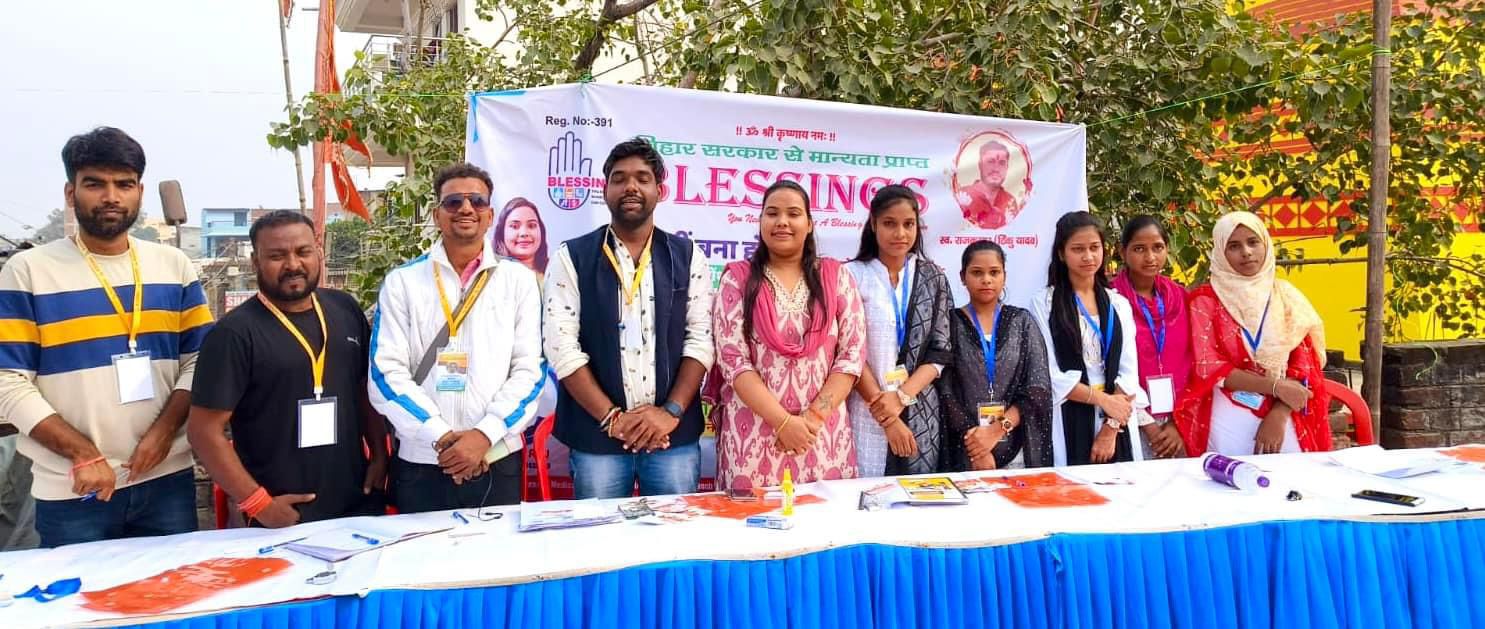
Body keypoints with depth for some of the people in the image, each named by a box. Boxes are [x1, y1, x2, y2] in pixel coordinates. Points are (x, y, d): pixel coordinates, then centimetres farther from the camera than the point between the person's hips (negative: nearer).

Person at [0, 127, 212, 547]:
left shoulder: (174, 265, 7)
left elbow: (199, 360, 5)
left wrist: (164, 430, -10)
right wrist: (82, 453, -15)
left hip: (167, 479, 3)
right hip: (72, 492, -2)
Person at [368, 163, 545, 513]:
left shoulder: (519, 280, 5)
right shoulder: (402, 281, 4)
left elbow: (528, 370, 0)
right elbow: (386, 373, -4)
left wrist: (484, 435, -13)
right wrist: (441, 438, -14)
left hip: (498, 462, 0)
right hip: (420, 464, 0)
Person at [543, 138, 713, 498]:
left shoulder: (687, 256, 6)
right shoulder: (573, 257, 2)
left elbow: (701, 338, 2)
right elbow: (562, 344, -5)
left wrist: (671, 412, -10)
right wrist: (611, 417, -10)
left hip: (674, 436, 1)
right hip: (596, 436, -1)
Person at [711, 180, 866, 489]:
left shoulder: (835, 276, 6)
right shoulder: (737, 279, 2)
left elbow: (852, 354, 1)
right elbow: (732, 360, -6)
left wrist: (814, 416, -9)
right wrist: (783, 421, -14)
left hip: (824, 432, 1)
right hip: (753, 433, -1)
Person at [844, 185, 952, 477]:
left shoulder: (932, 277, 6)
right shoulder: (853, 275, -4)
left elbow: (940, 351, 3)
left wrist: (902, 396, -11)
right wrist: (884, 411, -11)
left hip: (920, 414, 3)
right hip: (866, 413, -3)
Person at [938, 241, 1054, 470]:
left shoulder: (1022, 322, 6)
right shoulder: (951, 324, 2)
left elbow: (1038, 389, -2)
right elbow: (946, 393, -4)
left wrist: (997, 429, -14)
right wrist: (976, 445, -13)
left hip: (1017, 451, 1)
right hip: (966, 453, -1)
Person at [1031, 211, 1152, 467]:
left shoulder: (1119, 305, 11)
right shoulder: (1044, 303, 0)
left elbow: (1128, 371, 4)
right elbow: (1049, 374, -6)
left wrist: (1111, 428, -7)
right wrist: (1102, 398, -10)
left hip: (1117, 427, 3)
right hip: (1068, 425, -3)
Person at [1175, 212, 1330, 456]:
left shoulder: (1287, 297, 7)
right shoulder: (1205, 300, -1)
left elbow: (1304, 364, 3)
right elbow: (1209, 368, -8)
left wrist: (1279, 415, -10)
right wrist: (1275, 387, -13)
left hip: (1283, 419, 3)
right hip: (1229, 420, -3)